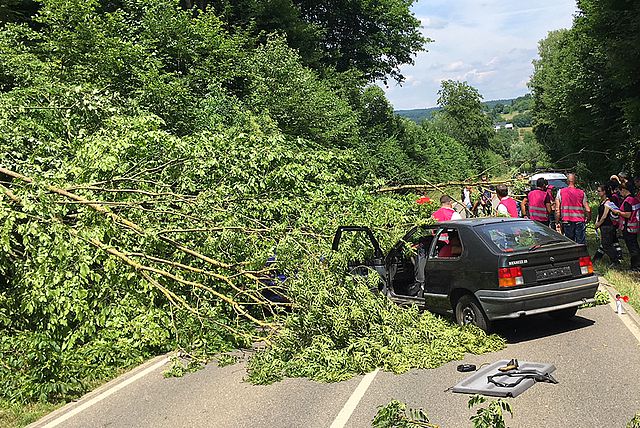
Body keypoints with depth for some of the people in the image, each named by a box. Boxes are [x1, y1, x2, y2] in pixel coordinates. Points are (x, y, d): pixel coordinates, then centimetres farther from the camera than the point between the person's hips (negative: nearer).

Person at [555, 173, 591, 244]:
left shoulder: (561, 192, 1)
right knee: (581, 244, 2)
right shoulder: (581, 193, 3)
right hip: (580, 221, 0)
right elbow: (588, 210, -1)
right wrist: (588, 218, 17)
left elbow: (557, 209, -4)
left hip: (567, 221, 0)